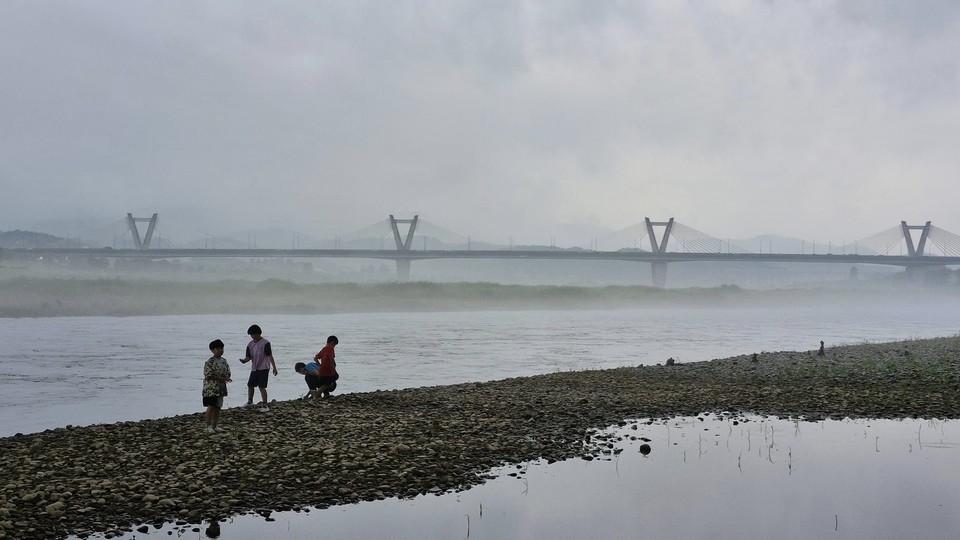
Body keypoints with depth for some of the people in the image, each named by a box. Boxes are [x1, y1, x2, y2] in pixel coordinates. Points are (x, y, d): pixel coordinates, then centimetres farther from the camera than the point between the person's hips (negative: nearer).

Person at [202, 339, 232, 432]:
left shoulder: (224, 361, 9)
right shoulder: (210, 362, -13)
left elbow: (227, 372, 14)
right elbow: (208, 376, -18)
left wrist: (227, 378, -10)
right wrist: (221, 378, -21)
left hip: (221, 388, 7)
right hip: (211, 388, -7)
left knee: (218, 407, 11)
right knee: (211, 406, -5)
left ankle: (215, 426, 19)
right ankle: (209, 426, 3)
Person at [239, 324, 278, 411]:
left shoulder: (265, 343, -11)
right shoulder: (250, 344, 7)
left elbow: (270, 356, -13)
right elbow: (249, 357, 6)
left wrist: (274, 367, -16)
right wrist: (244, 360, -17)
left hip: (263, 368, -7)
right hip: (254, 368, 7)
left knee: (262, 387, -8)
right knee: (250, 385, 13)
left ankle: (265, 405, -1)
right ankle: (250, 402, 33)